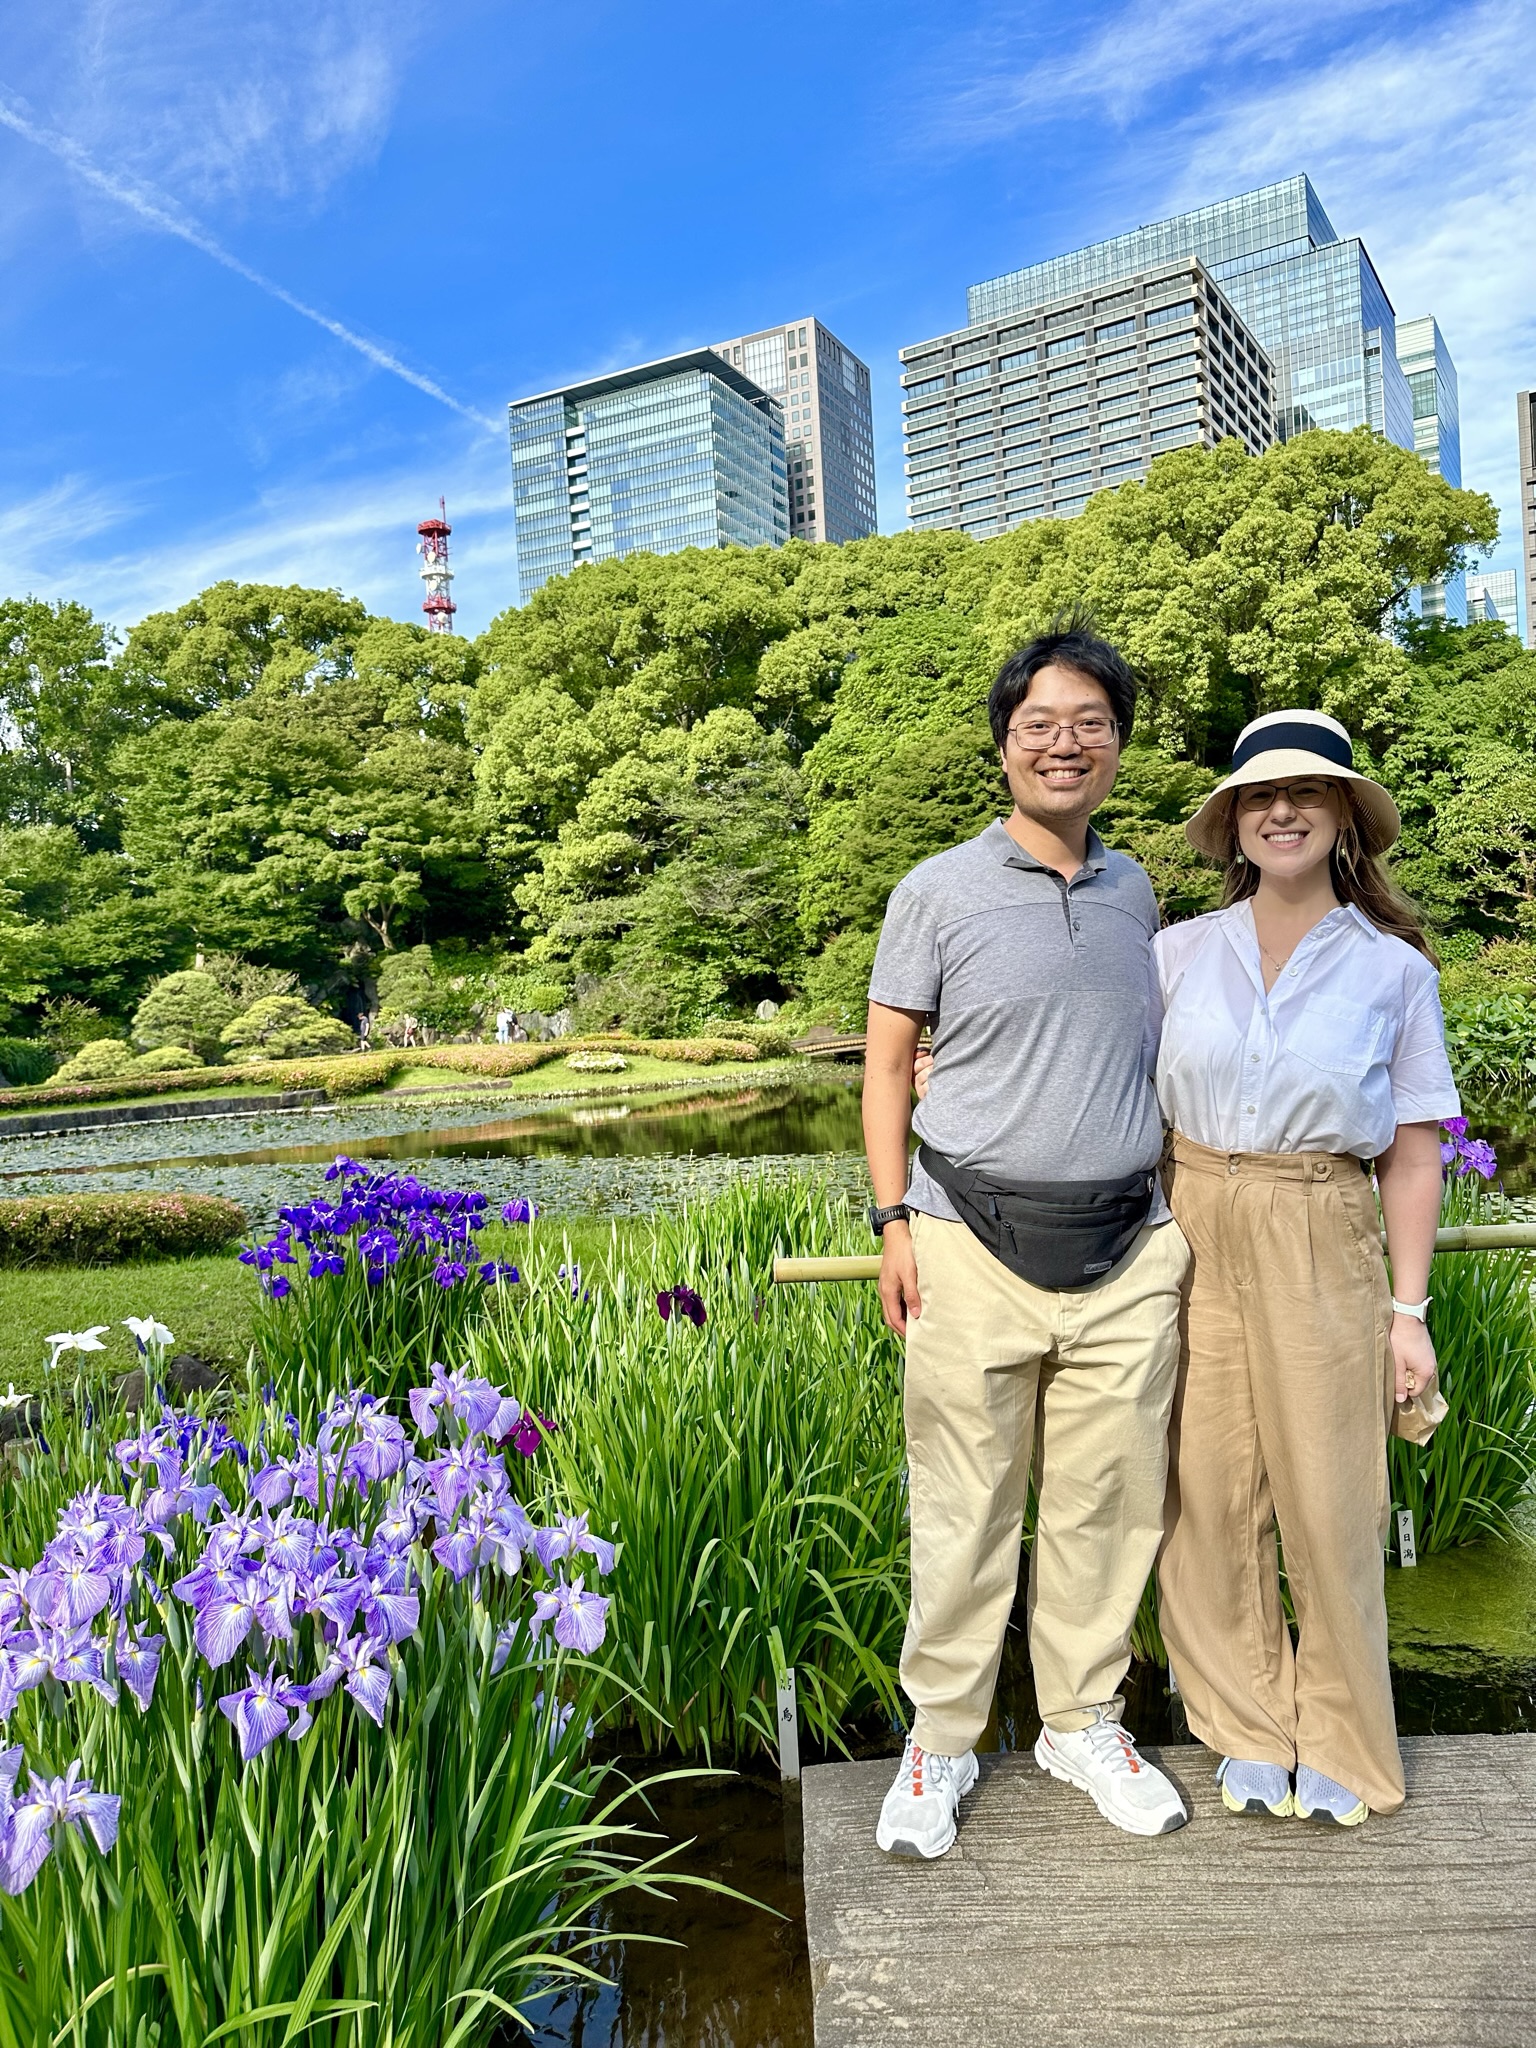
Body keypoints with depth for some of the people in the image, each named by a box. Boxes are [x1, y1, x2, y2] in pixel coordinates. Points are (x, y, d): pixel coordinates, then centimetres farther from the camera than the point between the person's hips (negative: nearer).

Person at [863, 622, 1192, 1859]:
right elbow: (887, 1064, 2)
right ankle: (941, 1743, 25)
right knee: (964, 1514, 5)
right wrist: (895, 1218, -5)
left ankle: (1085, 1721, 34)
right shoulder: (939, 891, 0)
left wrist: (1180, 1210, 17)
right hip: (975, 1248, -3)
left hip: (1128, 1255, 4)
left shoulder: (1137, 892, 12)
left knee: (1111, 1502, 12)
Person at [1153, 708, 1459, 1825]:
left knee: (1330, 1501, 6)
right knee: (1207, 1493, 7)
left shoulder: (1395, 969, 0)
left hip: (1323, 1248, -1)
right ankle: (1253, 1731, 28)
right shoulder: (1180, 951, 3)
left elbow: (1414, 1153, 1)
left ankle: (1342, 1747, 29)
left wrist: (1409, 1308, -2)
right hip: (1190, 1239, 2)